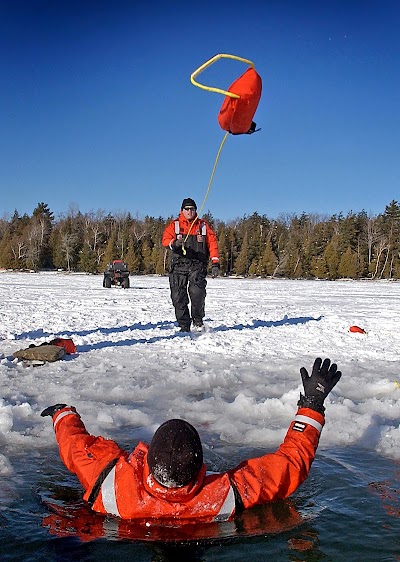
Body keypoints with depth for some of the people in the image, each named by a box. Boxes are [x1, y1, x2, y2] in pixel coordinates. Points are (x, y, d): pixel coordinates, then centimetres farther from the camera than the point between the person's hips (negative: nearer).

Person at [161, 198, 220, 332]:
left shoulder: (203, 226, 13)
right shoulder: (174, 225, 10)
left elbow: (212, 244, 10)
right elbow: (165, 240, -3)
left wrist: (215, 263, -2)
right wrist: (174, 243, -27)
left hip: (197, 266, -1)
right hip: (179, 265, 1)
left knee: (197, 292, -21)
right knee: (178, 297, -2)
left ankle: (197, 319, 3)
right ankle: (184, 326, 11)